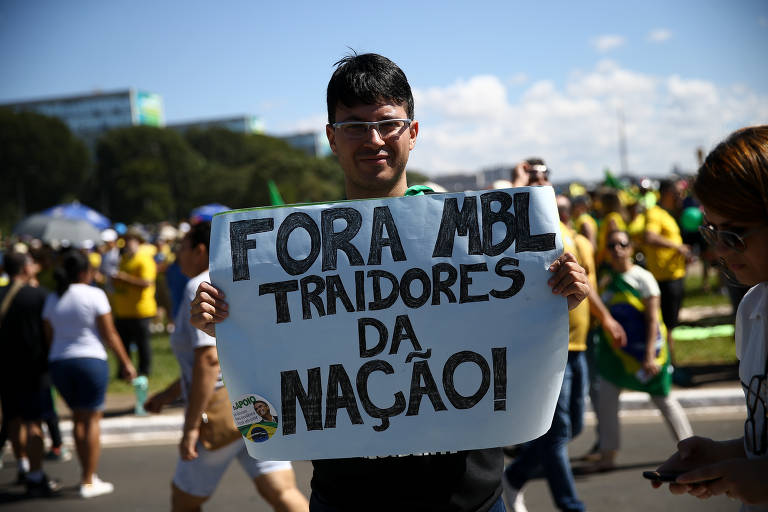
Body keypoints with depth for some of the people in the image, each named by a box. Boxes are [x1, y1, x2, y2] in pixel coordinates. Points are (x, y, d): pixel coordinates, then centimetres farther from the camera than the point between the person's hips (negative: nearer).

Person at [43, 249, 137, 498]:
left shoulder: (52, 299, 7)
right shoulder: (94, 295, -9)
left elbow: (49, 336, 9)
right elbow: (109, 333, -8)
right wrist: (125, 362, 0)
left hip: (58, 362, 5)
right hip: (90, 359, -5)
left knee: (78, 418, 17)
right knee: (92, 419, 1)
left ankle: (87, 473, 22)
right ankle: (89, 482, 2)